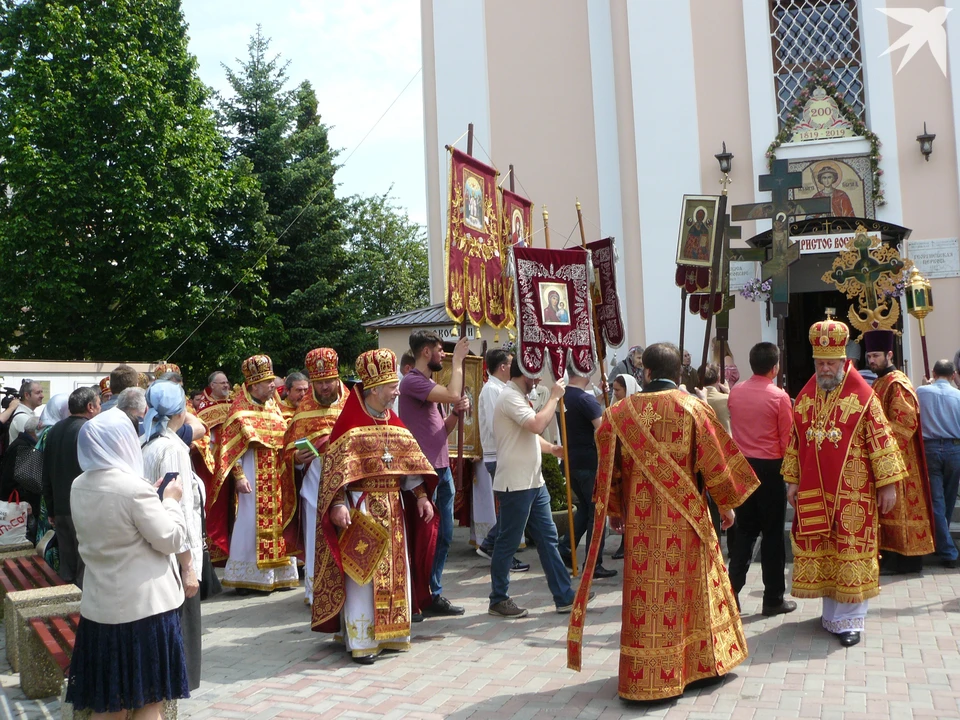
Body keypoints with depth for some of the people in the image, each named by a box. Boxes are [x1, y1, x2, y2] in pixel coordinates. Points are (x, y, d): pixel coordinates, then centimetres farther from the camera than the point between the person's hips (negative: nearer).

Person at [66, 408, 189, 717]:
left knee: (110, 704, 18)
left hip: (99, 607, 7)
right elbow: (170, 539, -13)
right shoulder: (134, 487, -20)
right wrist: (170, 501, 1)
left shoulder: (79, 486, 3)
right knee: (149, 701, 7)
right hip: (144, 607, -7)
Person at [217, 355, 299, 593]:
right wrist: (239, 477, -17)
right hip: (253, 474, -6)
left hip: (276, 474, 6)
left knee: (277, 522, 10)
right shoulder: (240, 411, -7)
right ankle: (243, 577, 8)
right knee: (251, 523, -2)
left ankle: (276, 574, 19)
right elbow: (231, 447, -10)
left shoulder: (273, 407, 11)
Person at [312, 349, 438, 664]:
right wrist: (338, 505, -25)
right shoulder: (349, 424, -10)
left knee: (394, 570, 10)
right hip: (360, 506, -7)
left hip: (393, 508, 7)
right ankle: (360, 641, 5)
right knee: (361, 573, -3)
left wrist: (421, 496, 4)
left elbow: (410, 462, 12)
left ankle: (389, 632, 22)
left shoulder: (394, 423, 11)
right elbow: (337, 468, -15)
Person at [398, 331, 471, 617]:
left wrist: (457, 412, 1)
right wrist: (457, 361, -13)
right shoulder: (412, 381, -12)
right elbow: (453, 394, -26)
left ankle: (433, 594, 21)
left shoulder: (431, 384, 18)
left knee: (444, 536, 12)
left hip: (442, 469, 10)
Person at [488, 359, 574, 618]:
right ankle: (499, 600, 13)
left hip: (533, 482, 11)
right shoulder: (509, 397, -16)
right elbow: (537, 424, -30)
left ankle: (564, 597, 17)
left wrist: (551, 448, 10)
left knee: (547, 538, 11)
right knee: (508, 543, 1)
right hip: (515, 484, -10)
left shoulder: (519, 397, 17)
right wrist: (554, 397, -17)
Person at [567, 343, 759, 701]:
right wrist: (727, 504, 10)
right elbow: (715, 461, -3)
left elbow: (610, 467, 5)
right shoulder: (693, 408, -6)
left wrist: (615, 509, 18)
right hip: (686, 520, 0)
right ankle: (704, 662, 29)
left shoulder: (620, 412, -2)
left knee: (647, 593, 6)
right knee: (691, 589, 14)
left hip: (641, 522, 1)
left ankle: (646, 678, 13)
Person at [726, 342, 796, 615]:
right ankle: (773, 599, 12)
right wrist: (790, 469, 6)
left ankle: (732, 592, 10)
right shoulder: (779, 396, -11)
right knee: (772, 533, 5)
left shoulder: (734, 392, 3)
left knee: (744, 530, 13)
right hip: (770, 468, -4)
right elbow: (787, 438, -7)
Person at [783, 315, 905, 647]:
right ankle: (832, 613, 24)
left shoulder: (863, 397, -6)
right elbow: (794, 442, 12)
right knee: (820, 553, 9)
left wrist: (887, 483, -8)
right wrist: (792, 480, 10)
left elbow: (881, 441, -6)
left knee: (851, 553, 1)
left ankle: (849, 619, 10)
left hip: (852, 494, -4)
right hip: (814, 494, 4)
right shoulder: (804, 398, 7)